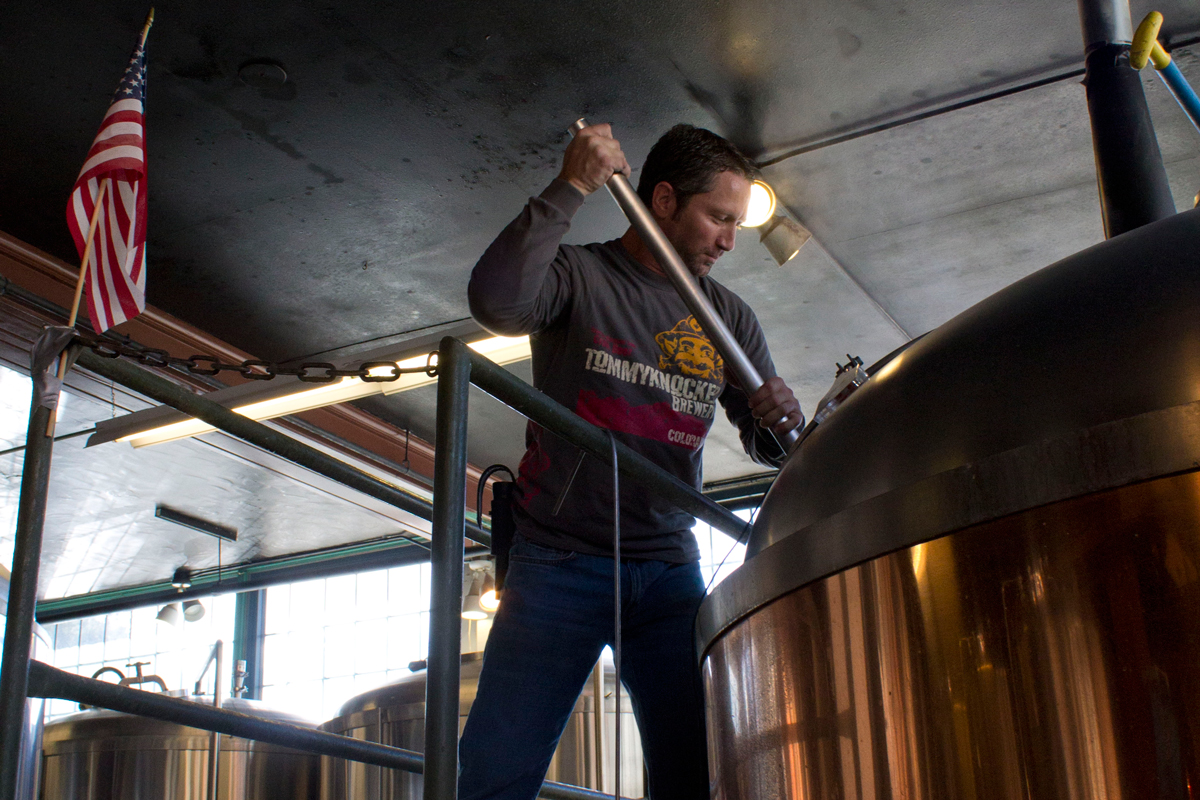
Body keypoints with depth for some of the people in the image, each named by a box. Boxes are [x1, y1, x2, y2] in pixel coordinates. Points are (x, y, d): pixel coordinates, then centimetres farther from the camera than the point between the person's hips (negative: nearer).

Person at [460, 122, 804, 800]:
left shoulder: (729, 318, 13)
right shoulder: (577, 275, -1)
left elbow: (771, 448, 15)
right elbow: (497, 302, -23)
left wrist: (783, 420, -10)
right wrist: (570, 189, -18)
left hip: (670, 570, 4)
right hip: (559, 563, -4)